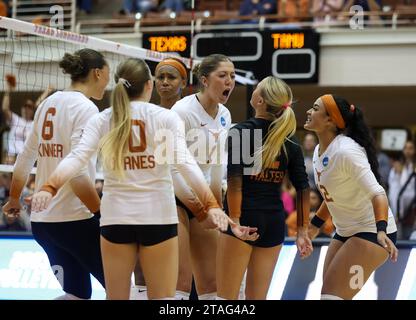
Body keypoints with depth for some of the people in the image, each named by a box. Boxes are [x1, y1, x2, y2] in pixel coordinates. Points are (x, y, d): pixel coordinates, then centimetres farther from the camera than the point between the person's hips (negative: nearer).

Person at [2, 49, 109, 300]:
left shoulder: (48, 103, 12)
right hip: (74, 219, -8)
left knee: (78, 293, 16)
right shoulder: (86, 108, -11)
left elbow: (25, 159, 19)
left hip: (41, 220, 8)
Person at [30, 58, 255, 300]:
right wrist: (211, 205, -20)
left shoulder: (102, 120, 5)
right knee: (163, 298, 4)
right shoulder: (166, 117, -1)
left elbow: (78, 158, -11)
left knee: (116, 297, 9)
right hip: (158, 216, -2)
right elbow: (185, 162, -14)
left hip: (116, 217, 2)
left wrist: (49, 189, -20)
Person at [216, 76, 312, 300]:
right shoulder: (289, 143, 6)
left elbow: (234, 181, -17)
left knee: (227, 296, -1)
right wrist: (302, 231, 6)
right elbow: (303, 189, 3)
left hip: (244, 217, -5)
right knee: (257, 296, 12)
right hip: (274, 222, 5)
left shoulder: (240, 132, -8)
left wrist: (234, 220, -17)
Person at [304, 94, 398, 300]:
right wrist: (314, 226, 24)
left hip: (372, 232, -9)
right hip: (344, 233, 9)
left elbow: (377, 194, -29)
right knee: (327, 294, 7)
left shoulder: (346, 151, -23)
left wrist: (381, 231, -43)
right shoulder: (319, 151, 4)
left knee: (332, 295, -17)